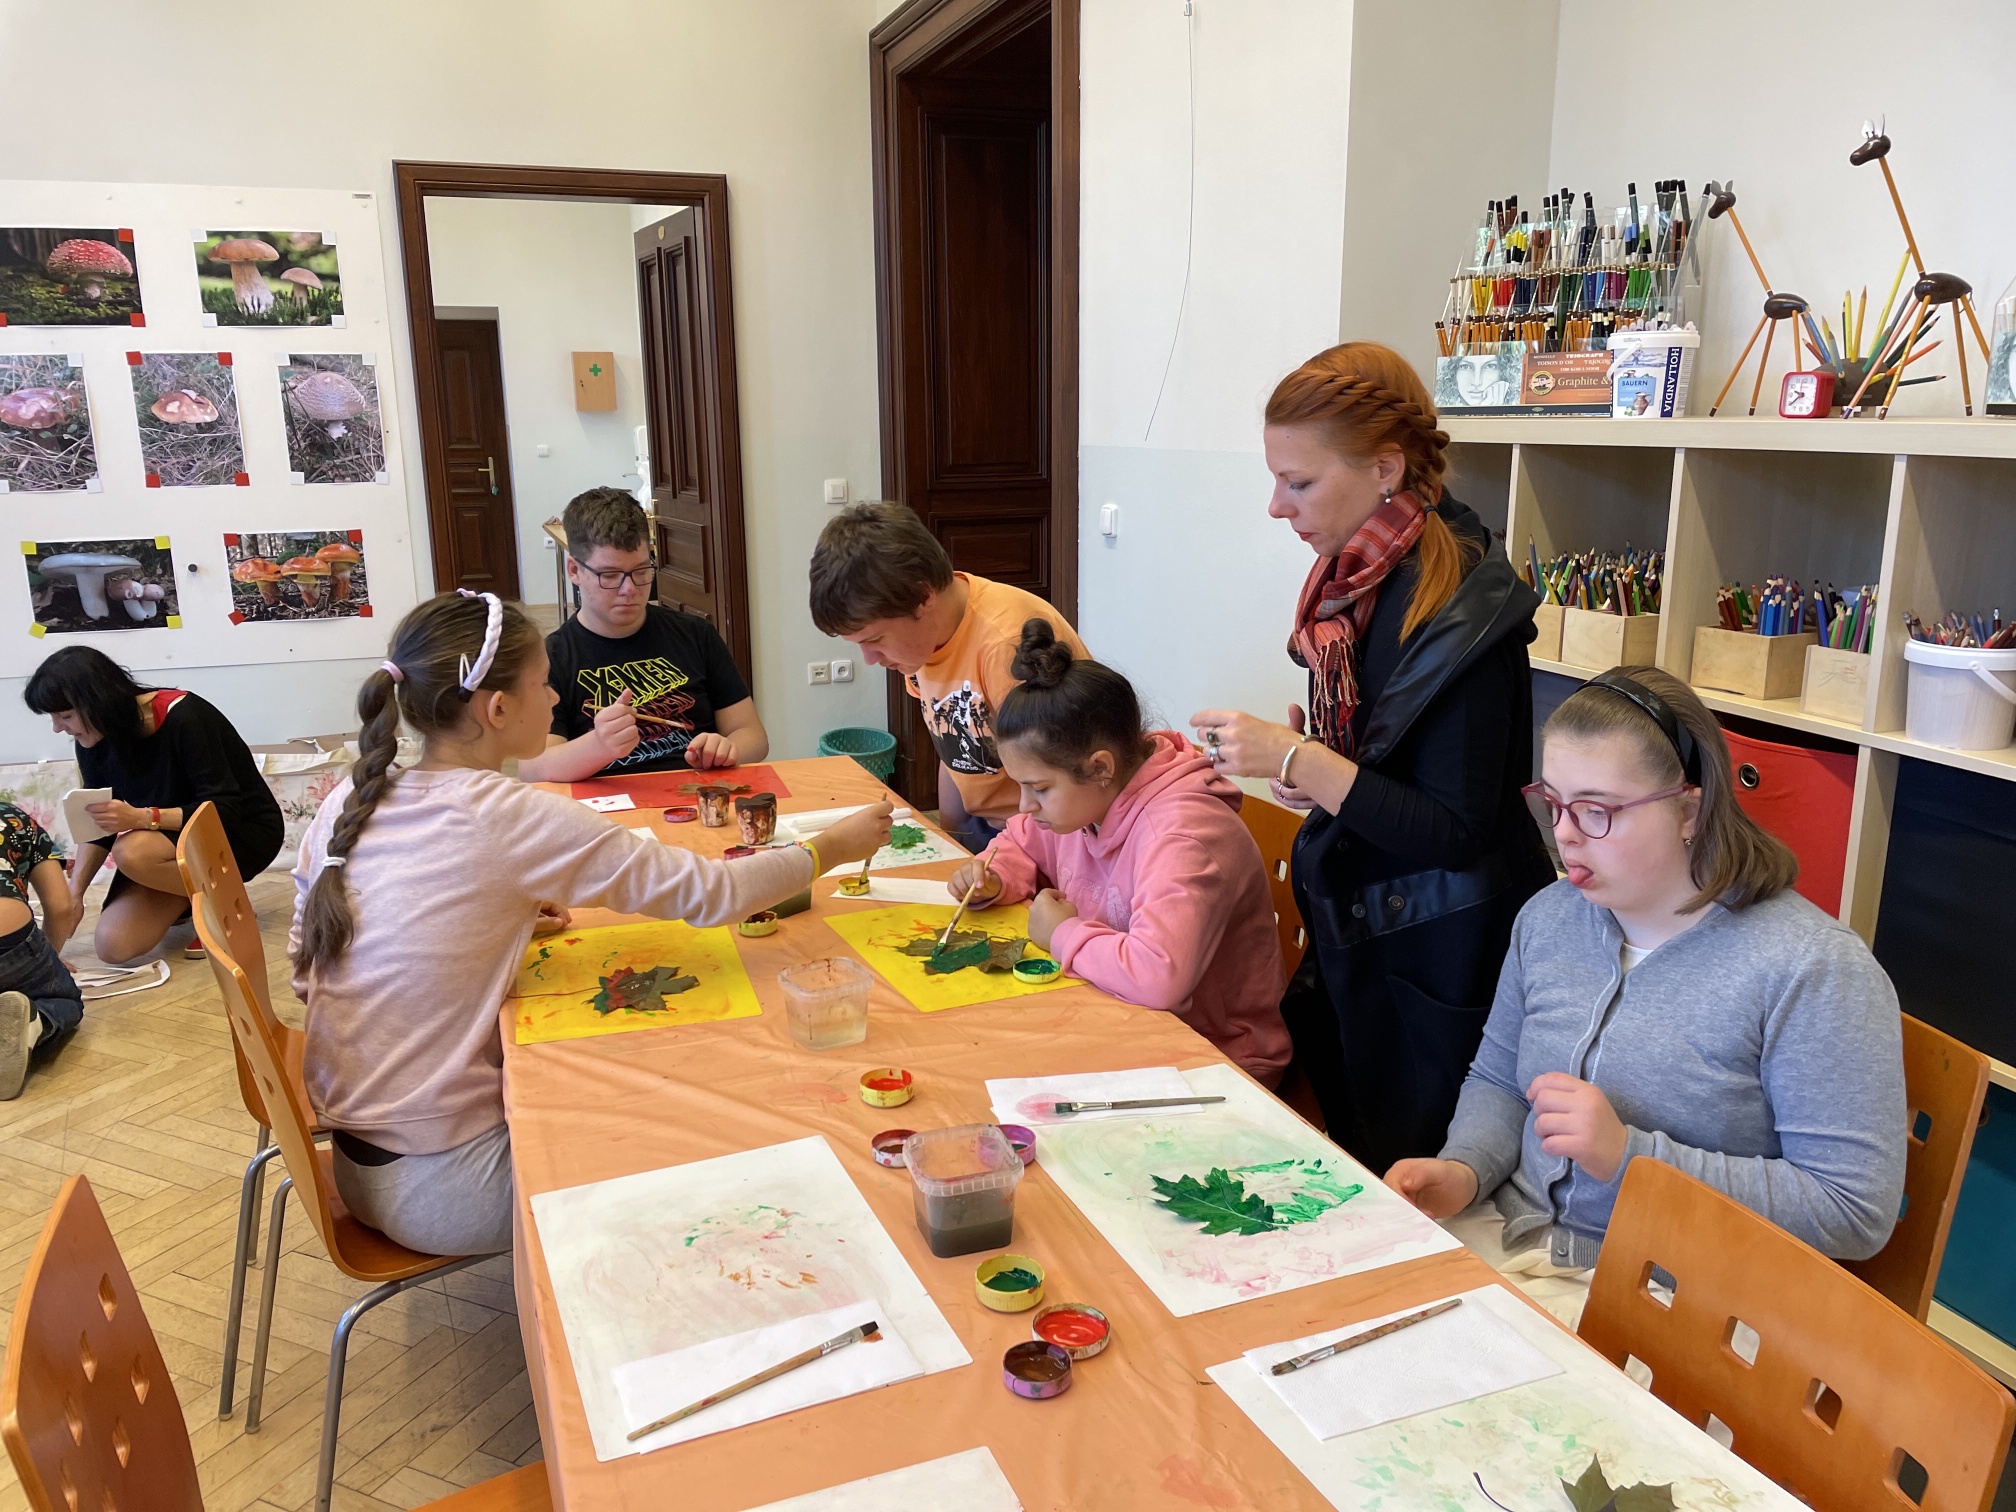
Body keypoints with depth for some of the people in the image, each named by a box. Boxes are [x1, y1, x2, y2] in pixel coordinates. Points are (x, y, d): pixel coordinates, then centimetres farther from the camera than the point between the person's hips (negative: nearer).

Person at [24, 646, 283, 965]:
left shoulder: (182, 716, -26)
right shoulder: (93, 740, -5)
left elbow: (224, 811, -27)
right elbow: (99, 825, 3)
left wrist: (141, 818, -39)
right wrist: (74, 890, -11)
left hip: (245, 831, -6)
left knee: (132, 853, -33)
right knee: (113, 946, -14)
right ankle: (193, 893, 13)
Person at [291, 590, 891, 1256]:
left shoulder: (345, 805, -2)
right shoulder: (507, 819, -22)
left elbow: (306, 973, 10)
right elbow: (710, 893, -19)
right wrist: (834, 846, -4)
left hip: (353, 1159, 7)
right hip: (435, 1190, -7)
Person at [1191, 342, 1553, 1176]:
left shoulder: (1459, 605, -22)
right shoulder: (1354, 582, 1)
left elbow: (1456, 834, -22)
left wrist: (1296, 758, -24)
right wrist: (1308, 774, -4)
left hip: (1435, 960, -8)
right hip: (1353, 935, 8)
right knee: (1347, 1166, 21)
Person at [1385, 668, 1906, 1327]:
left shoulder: (1818, 970, -15)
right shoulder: (1548, 917, 5)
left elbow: (1856, 1214, -17)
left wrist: (1629, 1155, -23)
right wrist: (1463, 1171, -5)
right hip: (1503, 1237, 6)